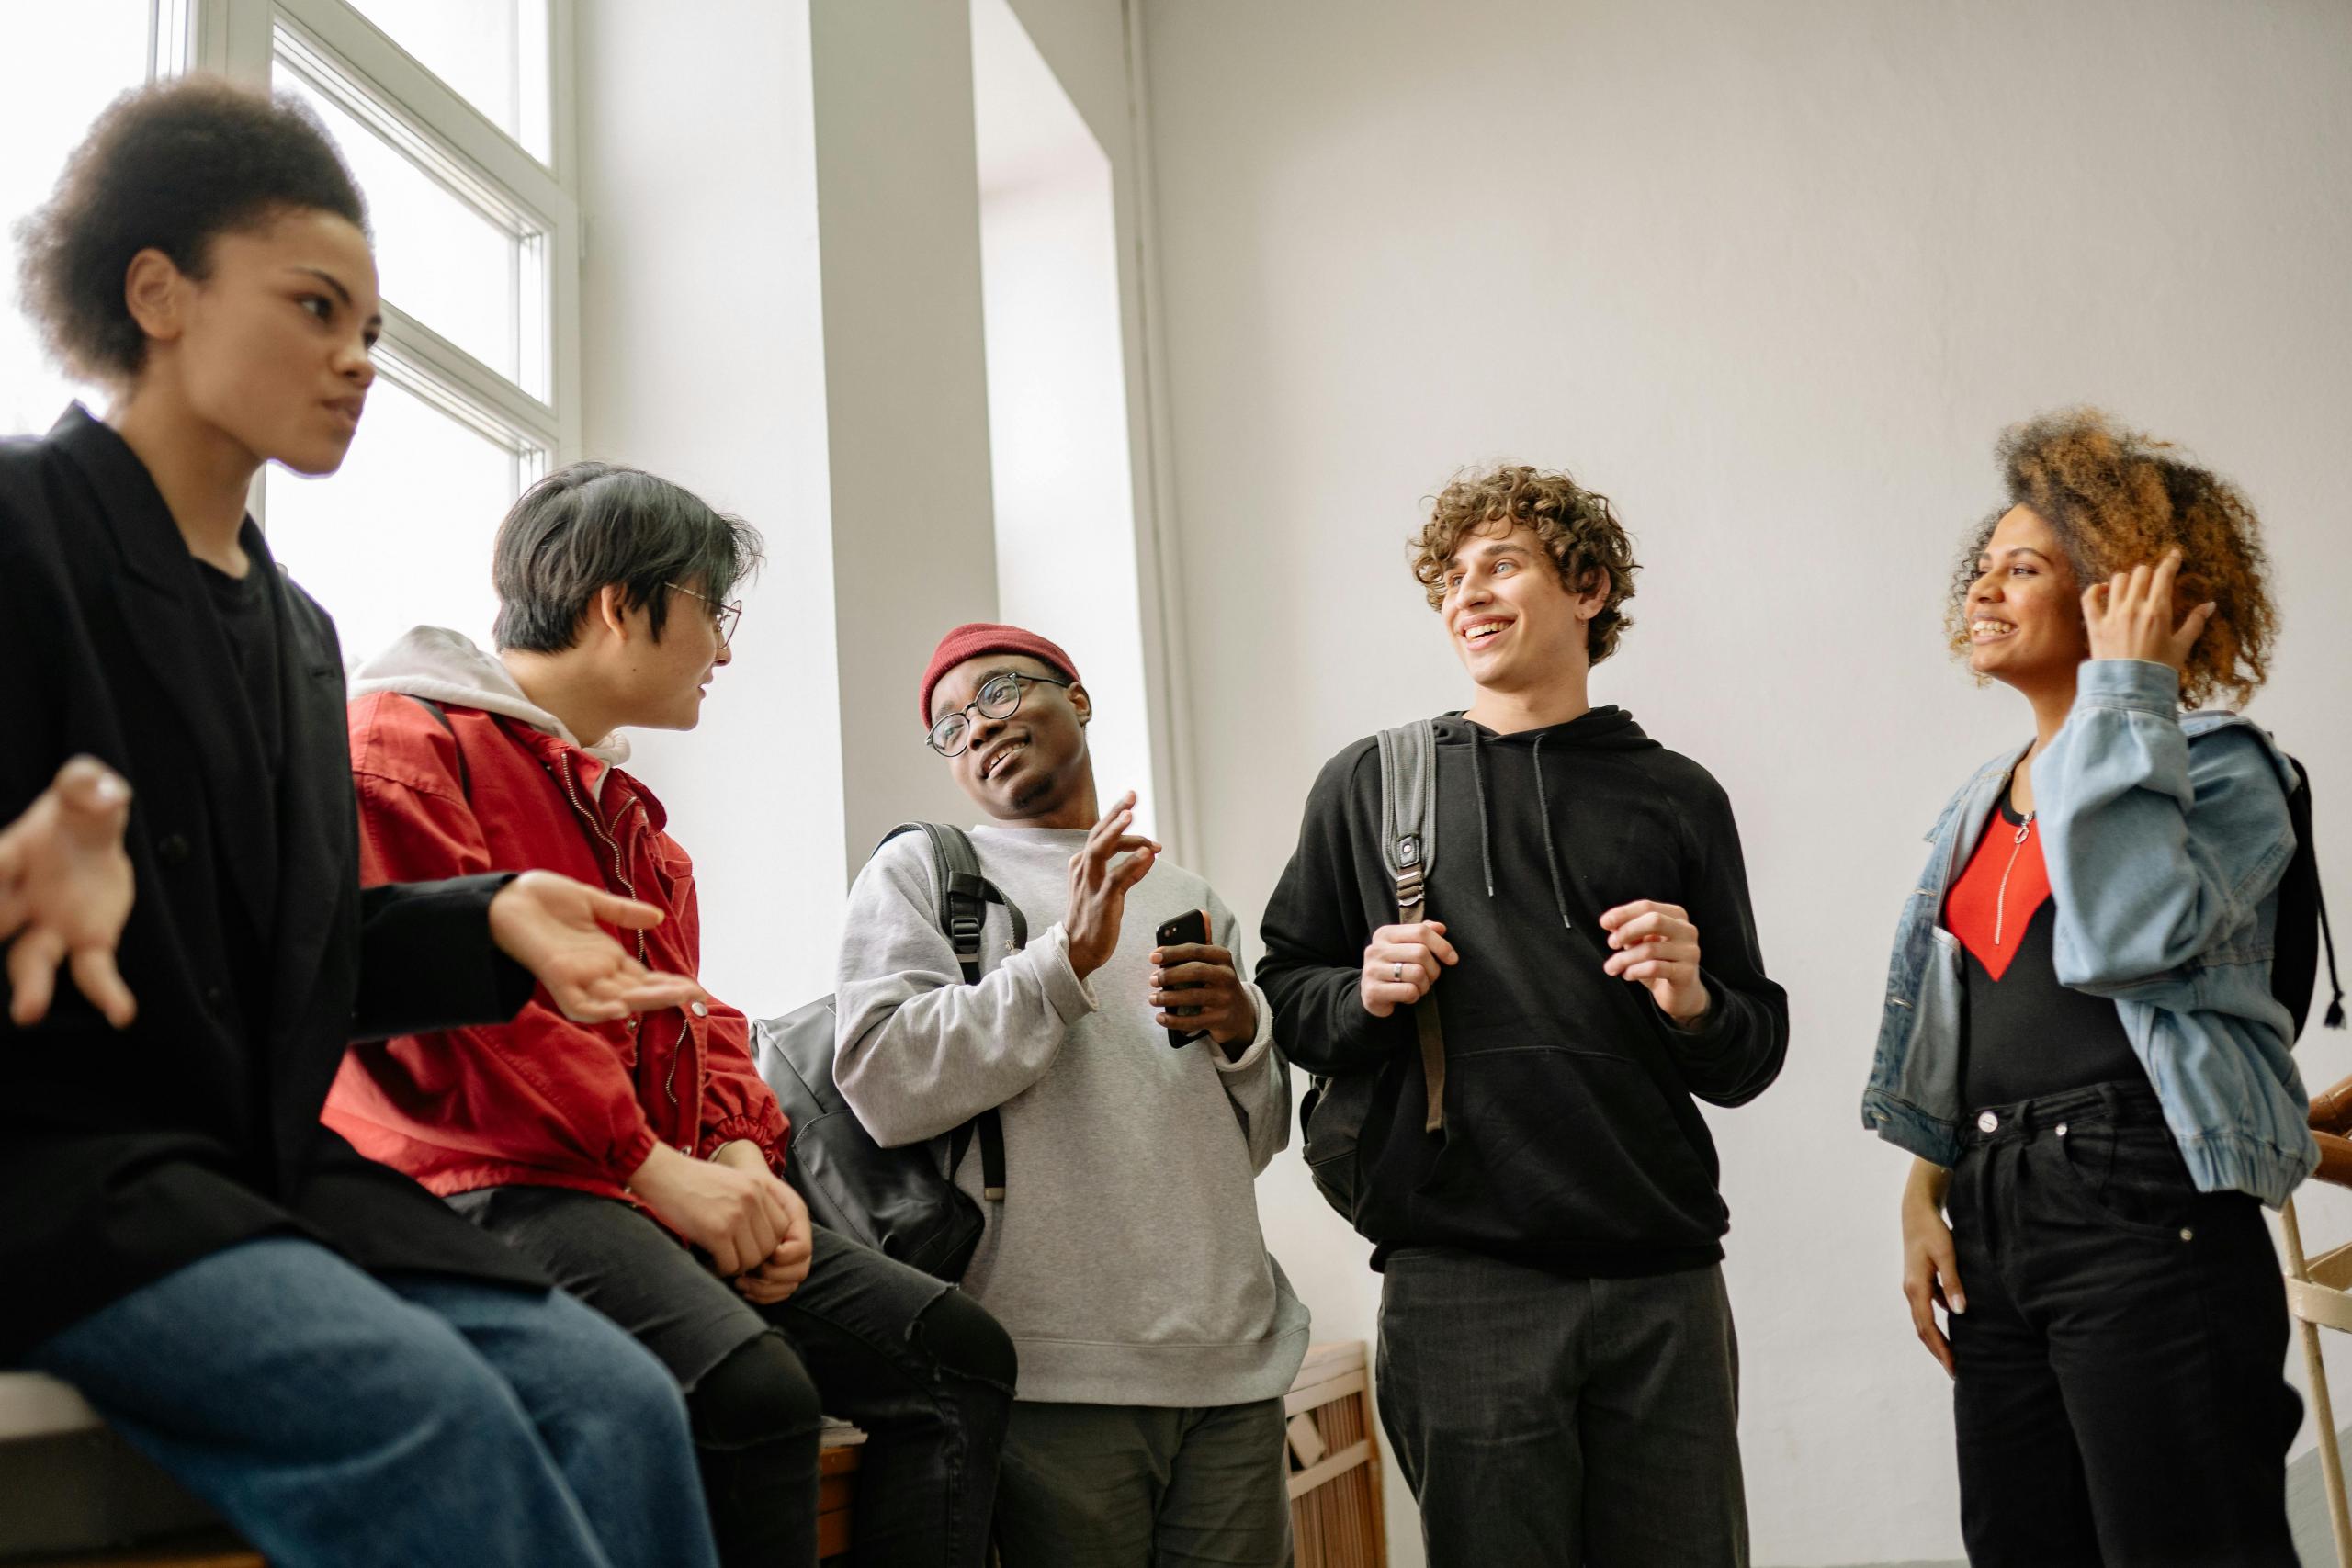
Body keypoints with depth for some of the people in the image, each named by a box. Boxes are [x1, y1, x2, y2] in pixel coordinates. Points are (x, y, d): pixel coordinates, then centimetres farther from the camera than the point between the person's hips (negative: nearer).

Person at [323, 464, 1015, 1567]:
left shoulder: (622, 804, 27)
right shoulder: (403, 735, -1)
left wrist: (742, 1160, 3)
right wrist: (653, 1166, -16)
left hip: (661, 1194, 9)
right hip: (488, 1184, -9)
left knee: (955, 1351, -1)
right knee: (751, 1390, -34)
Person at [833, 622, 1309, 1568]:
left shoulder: (1190, 900, 18)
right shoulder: (918, 871, 6)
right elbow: (883, 1088, -9)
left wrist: (1242, 1033, 0)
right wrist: (1068, 956, -14)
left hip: (1234, 1360, 4)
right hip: (1061, 1372, -4)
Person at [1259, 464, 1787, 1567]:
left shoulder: (1676, 798, 10)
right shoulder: (1371, 784, 9)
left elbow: (1750, 1061, 14)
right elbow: (1286, 997, 12)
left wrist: (1695, 1004, -7)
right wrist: (1366, 996, -8)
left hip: (1662, 1281, 1)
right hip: (1460, 1286, -1)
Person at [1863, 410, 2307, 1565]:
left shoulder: (2219, 770, -3)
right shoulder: (1983, 802, 17)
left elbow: (2123, 935, -22)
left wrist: (2127, 697, -14)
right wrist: (1922, 1199, 10)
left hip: (2145, 1209, -7)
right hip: (1996, 1220, 7)